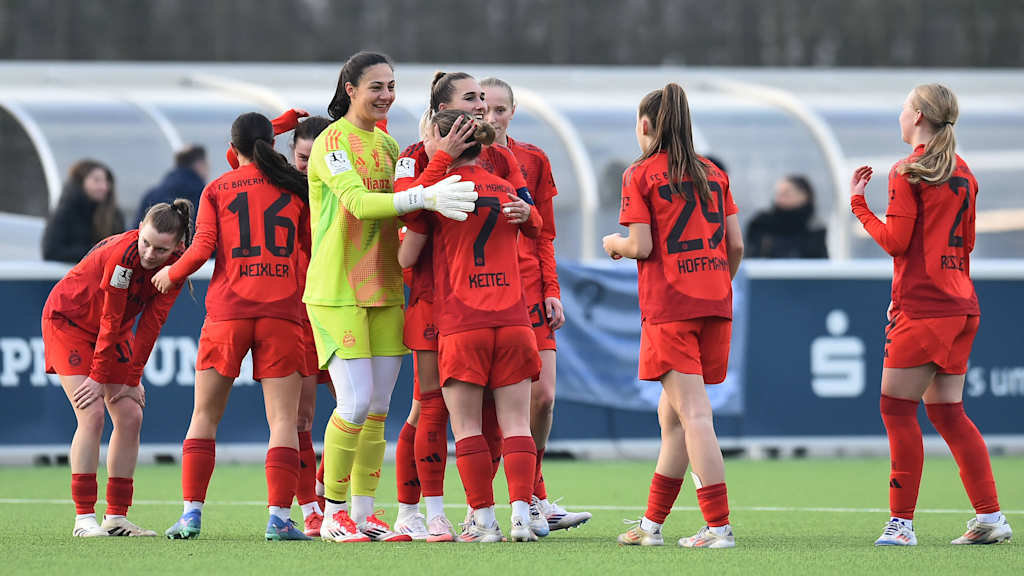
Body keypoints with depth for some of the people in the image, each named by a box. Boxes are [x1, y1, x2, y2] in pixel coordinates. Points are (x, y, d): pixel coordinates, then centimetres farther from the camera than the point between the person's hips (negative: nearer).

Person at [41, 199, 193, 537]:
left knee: (131, 416, -2)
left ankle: (116, 518, 3)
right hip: (67, 321, -6)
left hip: (112, 331, 7)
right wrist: (97, 376, -22)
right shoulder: (123, 255, -33)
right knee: (92, 414, -18)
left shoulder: (176, 265, -16)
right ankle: (84, 518, -17)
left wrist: (132, 379, -11)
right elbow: (110, 320, -28)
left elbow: (151, 324, -11)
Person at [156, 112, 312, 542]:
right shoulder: (294, 187, 8)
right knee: (283, 419, -1)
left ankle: (191, 513, 4)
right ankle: (279, 518, -13)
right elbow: (314, 249, 9)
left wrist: (170, 275, 15)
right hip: (281, 312, 0)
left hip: (227, 312, 0)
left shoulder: (216, 190, 6)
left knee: (205, 415, 10)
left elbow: (203, 248, -2)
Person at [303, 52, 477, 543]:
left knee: (378, 410, 6)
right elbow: (357, 203, -24)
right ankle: (333, 514, 1)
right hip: (337, 292, -7)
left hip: (384, 290, 7)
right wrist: (424, 197, -33)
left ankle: (364, 514, 12)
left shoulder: (387, 144, 15)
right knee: (356, 404, -12)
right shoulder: (332, 141, -9)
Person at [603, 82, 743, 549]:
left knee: (693, 414, -10)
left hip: (668, 307, -6)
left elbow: (641, 246, -9)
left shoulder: (641, 175, -2)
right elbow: (736, 245, 12)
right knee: (672, 411, 14)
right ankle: (652, 524, 20)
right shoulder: (713, 174, 14)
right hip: (715, 306, 6)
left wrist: (615, 244, 12)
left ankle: (719, 526, -17)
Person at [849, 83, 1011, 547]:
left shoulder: (907, 173, -9)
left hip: (922, 308, -8)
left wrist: (859, 204, 0)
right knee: (947, 412, 11)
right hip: (961, 306, 8)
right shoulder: (963, 174, 14)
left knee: (897, 408, -4)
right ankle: (989, 517, 6)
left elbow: (895, 242, -11)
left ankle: (901, 521, -6)